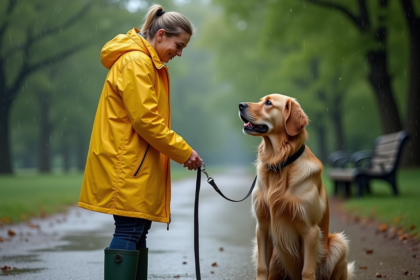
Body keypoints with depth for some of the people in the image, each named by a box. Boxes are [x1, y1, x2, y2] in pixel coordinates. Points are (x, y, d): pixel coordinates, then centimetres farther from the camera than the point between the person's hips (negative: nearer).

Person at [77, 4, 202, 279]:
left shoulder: (149, 63, 19)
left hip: (138, 163, 10)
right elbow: (146, 119, -19)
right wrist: (183, 152, -14)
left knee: (139, 229, 10)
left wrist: (180, 150, 12)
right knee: (130, 230, -11)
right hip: (126, 162, -10)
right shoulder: (135, 62, -14)